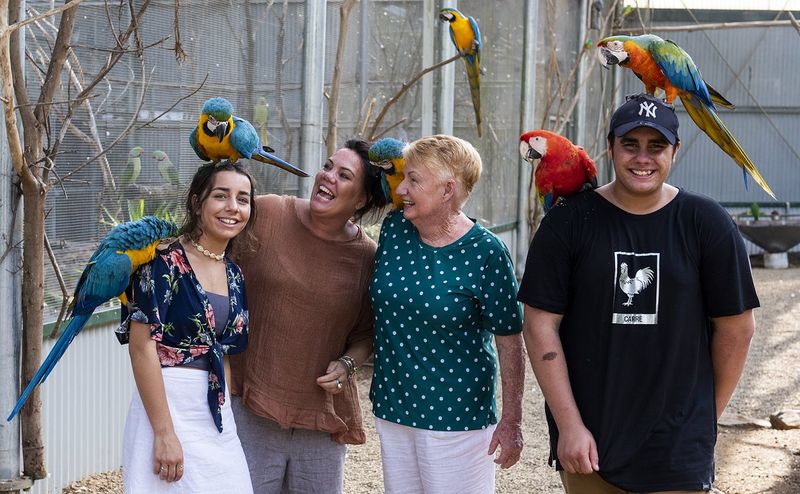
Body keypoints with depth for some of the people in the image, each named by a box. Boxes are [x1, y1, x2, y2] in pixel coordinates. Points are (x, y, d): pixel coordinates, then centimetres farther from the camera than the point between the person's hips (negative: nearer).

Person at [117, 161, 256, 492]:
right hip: (167, 406, -7)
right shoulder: (165, 259, -11)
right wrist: (164, 433, -20)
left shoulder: (234, 274, 10)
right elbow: (142, 346, -16)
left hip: (219, 417, 7)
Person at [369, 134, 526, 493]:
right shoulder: (393, 229, -1)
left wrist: (511, 422, -9)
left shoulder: (484, 253, -16)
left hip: (456, 416, -5)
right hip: (392, 409, 6)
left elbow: (509, 340, -11)